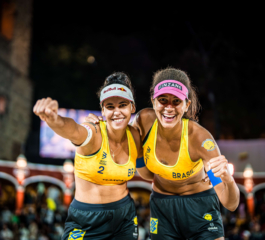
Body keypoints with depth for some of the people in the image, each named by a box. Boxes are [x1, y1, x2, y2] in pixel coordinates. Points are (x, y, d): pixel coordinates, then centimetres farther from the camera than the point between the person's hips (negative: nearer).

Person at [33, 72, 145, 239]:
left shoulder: (135, 136, -4)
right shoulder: (94, 134, -20)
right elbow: (72, 130, -44)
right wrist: (54, 119, -64)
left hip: (125, 216, 4)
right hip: (86, 222, -4)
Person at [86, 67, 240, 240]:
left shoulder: (198, 137, -29)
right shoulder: (144, 121, -20)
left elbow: (231, 205, -29)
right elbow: (145, 173, -3)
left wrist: (228, 180, -53)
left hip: (199, 206, -2)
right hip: (161, 205, 3)